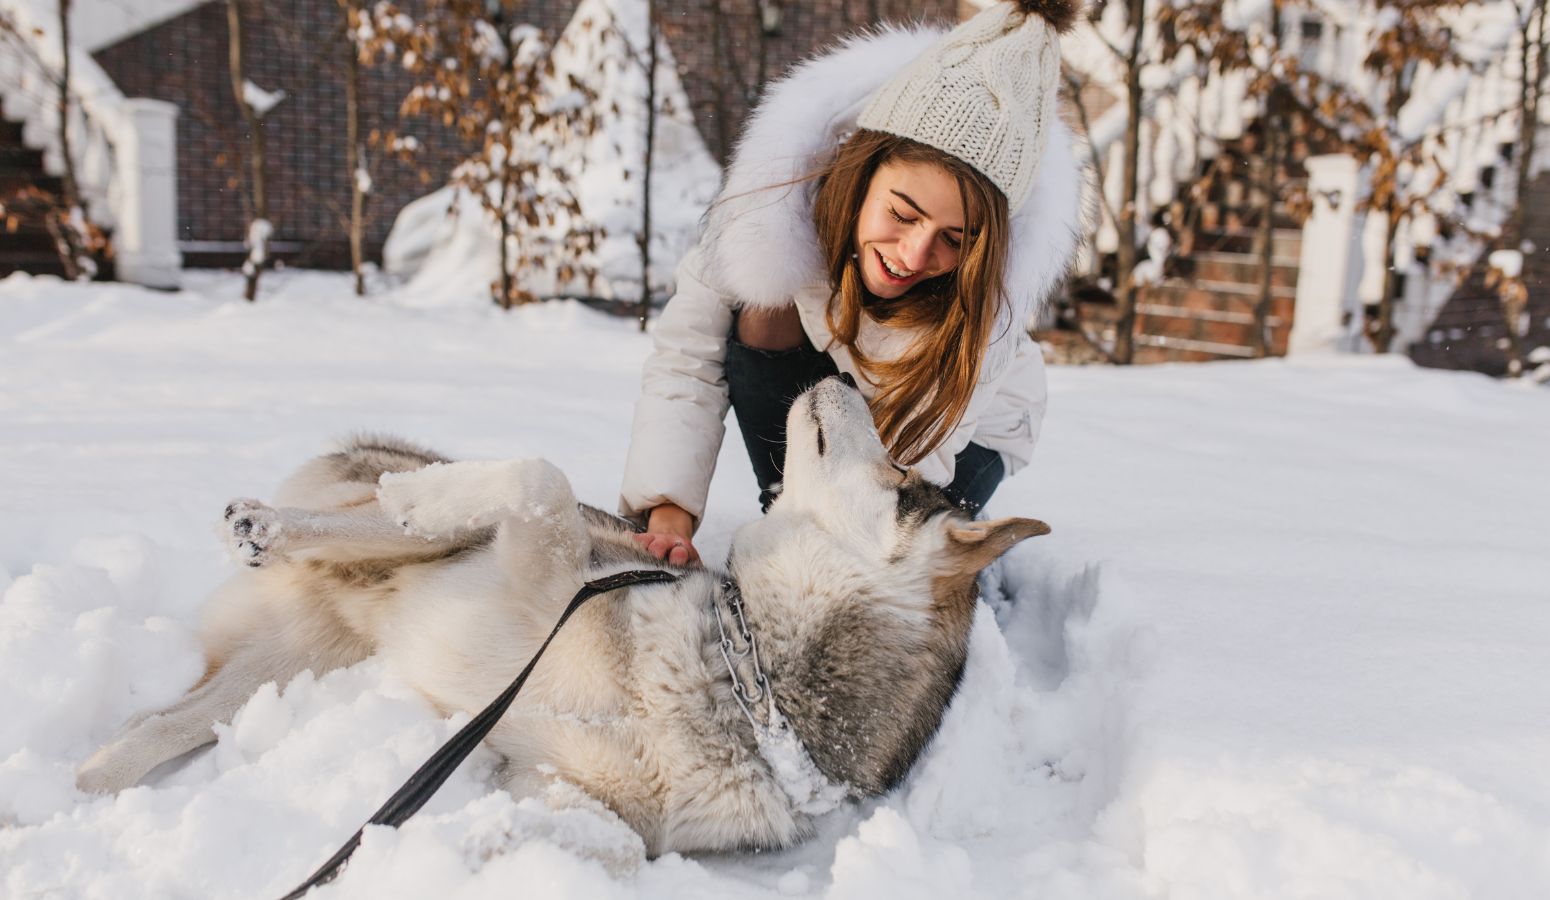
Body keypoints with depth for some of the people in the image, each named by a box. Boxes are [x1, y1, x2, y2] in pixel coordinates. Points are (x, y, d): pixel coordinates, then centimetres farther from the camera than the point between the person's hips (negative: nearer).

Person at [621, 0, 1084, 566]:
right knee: (763, 319, -28)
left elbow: (910, 452, -33)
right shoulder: (780, 190, -34)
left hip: (968, 429, -2)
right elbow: (686, 361, -29)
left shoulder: (992, 291, -38)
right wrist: (669, 509, -39)